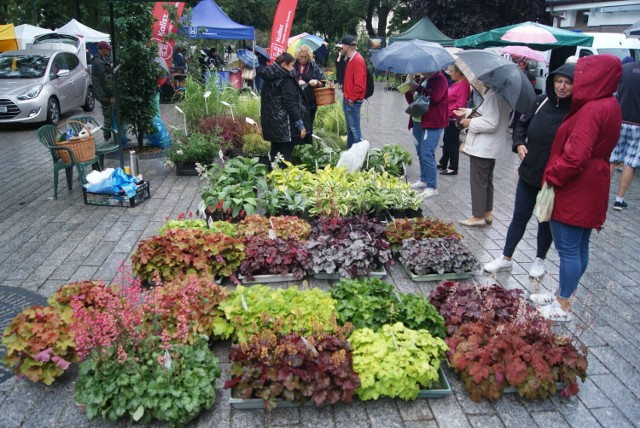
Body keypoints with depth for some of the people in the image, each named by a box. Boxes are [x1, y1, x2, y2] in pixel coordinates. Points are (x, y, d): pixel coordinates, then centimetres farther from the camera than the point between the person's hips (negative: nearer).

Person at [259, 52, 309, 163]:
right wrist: (300, 125, -17)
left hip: (271, 124, 9)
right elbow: (291, 105, -19)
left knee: (275, 153, 18)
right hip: (284, 125, -9)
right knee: (285, 156, -3)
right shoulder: (285, 80, -14)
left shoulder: (268, 79, 11)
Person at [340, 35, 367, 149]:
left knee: (354, 128, -6)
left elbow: (359, 83, -22)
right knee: (349, 127, 17)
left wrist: (352, 99, -18)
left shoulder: (358, 60, -17)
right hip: (347, 98, 10)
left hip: (352, 101, -10)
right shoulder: (350, 59, 14)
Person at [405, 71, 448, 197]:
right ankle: (424, 180, 29)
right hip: (418, 122, 8)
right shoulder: (422, 79, 16)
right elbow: (412, 101, 19)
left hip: (432, 123, -8)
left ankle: (432, 187, -4)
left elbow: (436, 97, -24)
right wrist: (408, 91, 1)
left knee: (427, 155, -11)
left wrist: (419, 88, -23)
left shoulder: (440, 79, -7)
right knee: (421, 153, 15)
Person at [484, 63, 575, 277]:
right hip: (529, 172, 4)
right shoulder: (541, 102, -2)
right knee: (519, 217, 14)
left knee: (546, 221, 15)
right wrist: (519, 143, -3)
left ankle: (539, 260, 35)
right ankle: (506, 258, 27)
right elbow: (522, 124, 13)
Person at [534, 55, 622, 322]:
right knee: (580, 247, 17)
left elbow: (575, 157, -28)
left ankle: (562, 307, 11)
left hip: (574, 191, -10)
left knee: (568, 250, 0)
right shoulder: (610, 106, 10)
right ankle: (562, 294, 32)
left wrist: (551, 176, -13)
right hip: (590, 191, 10)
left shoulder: (592, 110, -22)